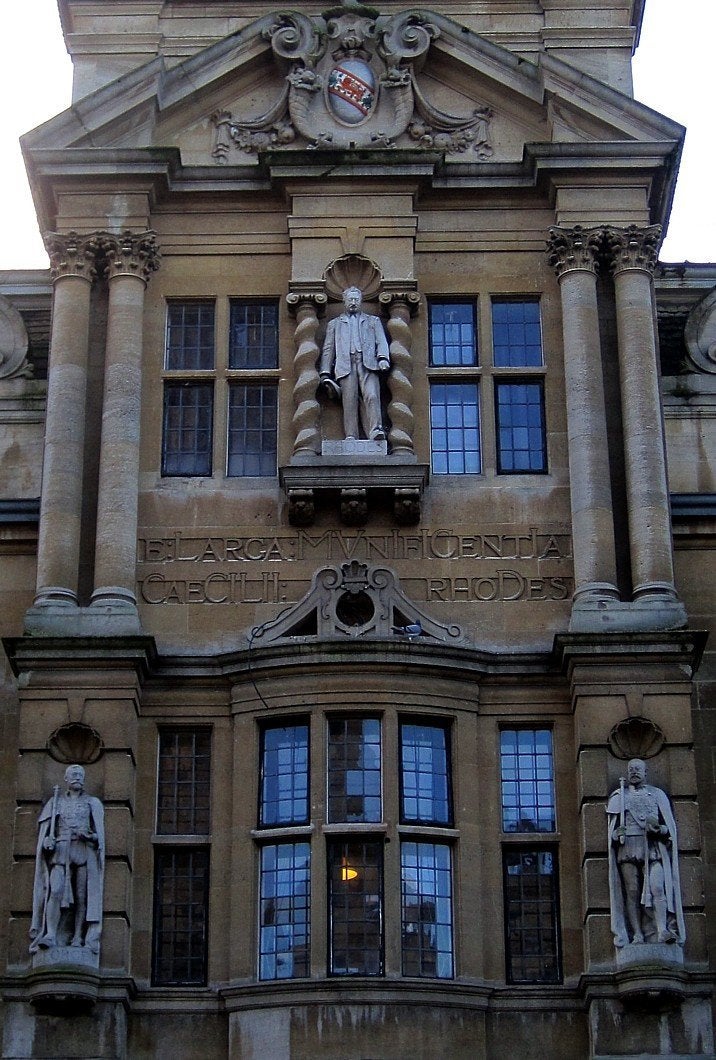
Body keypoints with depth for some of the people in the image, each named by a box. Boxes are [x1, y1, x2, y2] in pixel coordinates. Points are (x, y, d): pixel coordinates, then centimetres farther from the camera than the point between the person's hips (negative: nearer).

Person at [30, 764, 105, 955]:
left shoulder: (93, 804, 17)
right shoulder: (56, 802, 19)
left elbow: (99, 835, 12)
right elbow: (45, 830, 15)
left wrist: (89, 835, -10)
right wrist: (47, 840, -7)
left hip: (84, 851, 0)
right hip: (60, 851, 0)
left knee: (82, 896, -7)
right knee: (55, 891, -19)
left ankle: (78, 938, -6)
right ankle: (50, 935, -25)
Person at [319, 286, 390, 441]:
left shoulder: (373, 321, 27)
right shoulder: (335, 324, 28)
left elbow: (381, 342, 14)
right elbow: (328, 349, 21)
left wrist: (383, 358, -8)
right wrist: (325, 373, 7)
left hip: (368, 364, -1)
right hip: (346, 365, 1)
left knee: (372, 396, -22)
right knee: (349, 401, -13)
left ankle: (376, 431, -35)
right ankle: (350, 437, -20)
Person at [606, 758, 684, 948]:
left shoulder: (657, 794, 19)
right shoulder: (618, 796, 20)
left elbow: (670, 825, 13)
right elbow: (613, 827, 15)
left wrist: (658, 828, -9)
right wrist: (617, 834, -8)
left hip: (654, 847, -1)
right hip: (628, 846, 1)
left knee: (657, 888, -18)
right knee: (632, 891, -7)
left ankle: (662, 930, -27)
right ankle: (637, 934, -9)